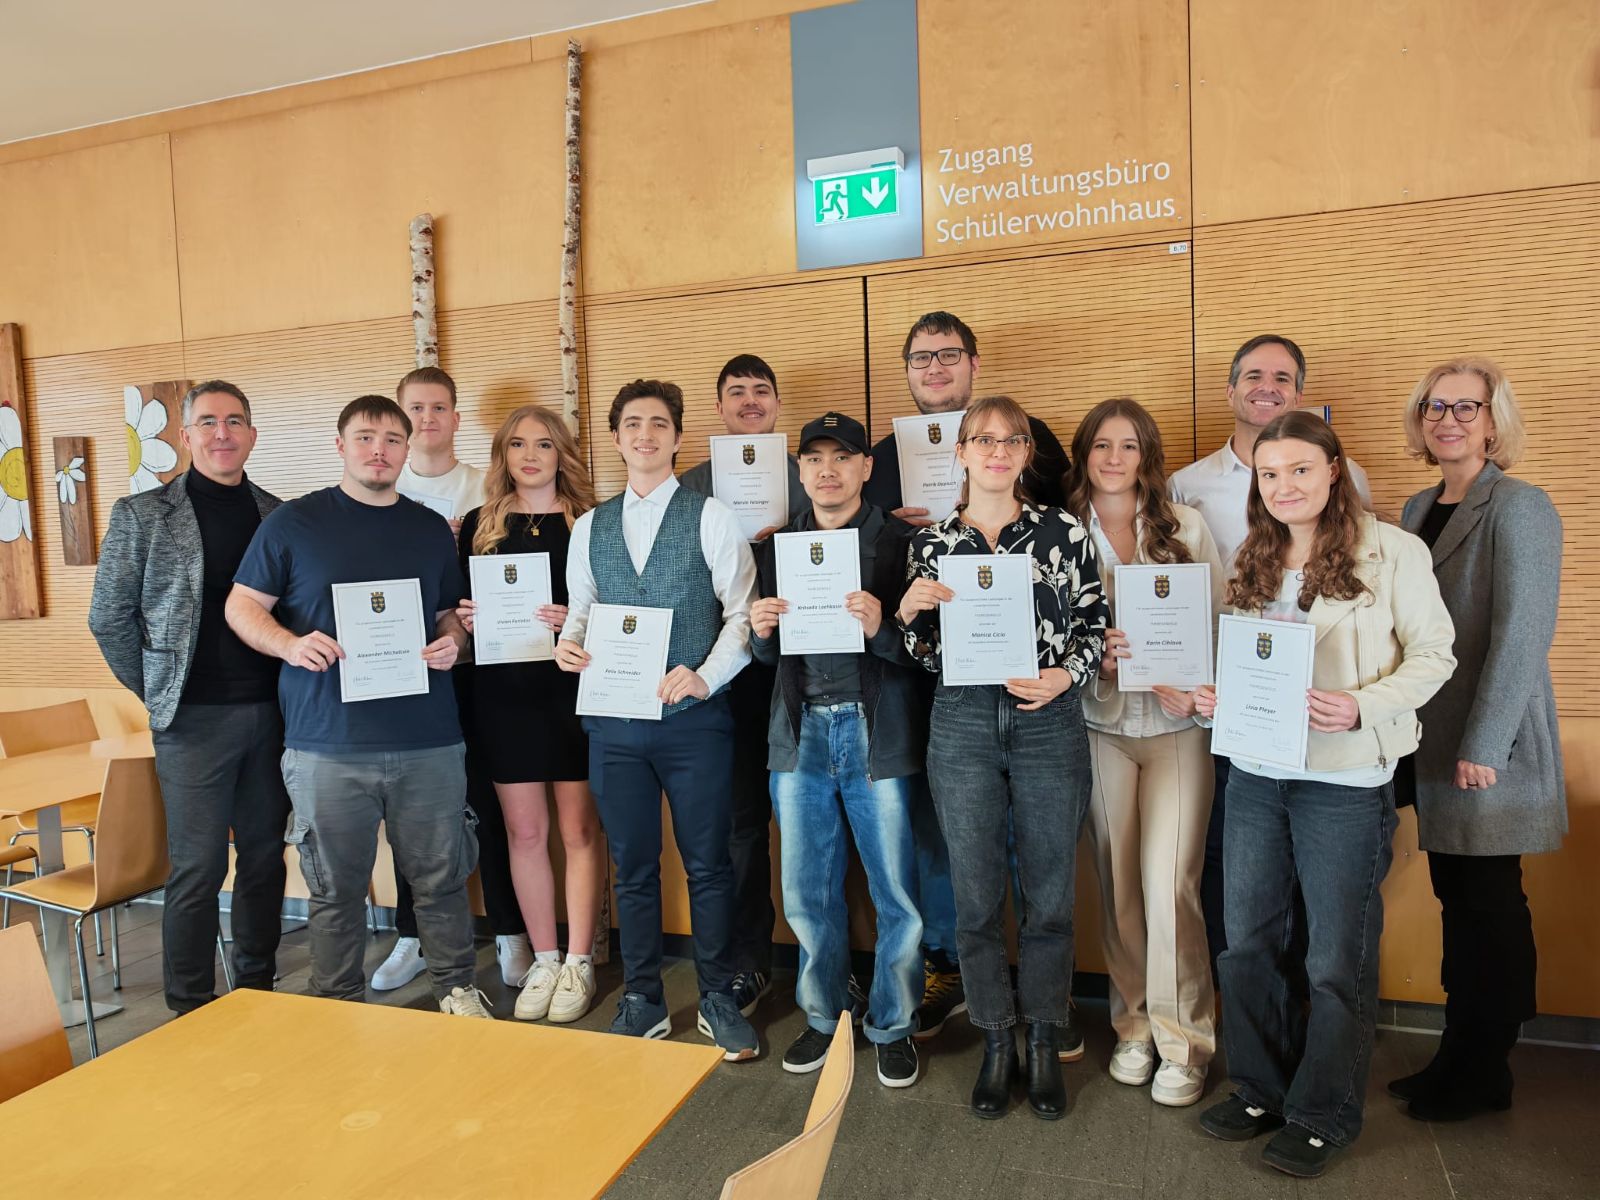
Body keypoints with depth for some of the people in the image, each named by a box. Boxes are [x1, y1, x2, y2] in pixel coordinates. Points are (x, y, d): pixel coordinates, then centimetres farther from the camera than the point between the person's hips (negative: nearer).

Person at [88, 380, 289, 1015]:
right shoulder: (141, 514, 1)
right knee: (197, 867, 1)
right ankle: (190, 1010, 15)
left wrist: (292, 694, 4)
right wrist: (158, 694, 2)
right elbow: (109, 618, 3)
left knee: (265, 856, 11)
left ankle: (258, 990, 26)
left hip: (272, 713, 3)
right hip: (194, 718, -3)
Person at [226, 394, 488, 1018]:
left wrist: (451, 644, -2)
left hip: (428, 741, 2)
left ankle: (458, 990, 26)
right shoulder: (293, 522, 4)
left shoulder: (432, 529, 13)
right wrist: (290, 644, -15)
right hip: (327, 744, -2)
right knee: (336, 888, 9)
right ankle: (338, 1010, 26)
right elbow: (242, 605, 4)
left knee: (442, 877, 9)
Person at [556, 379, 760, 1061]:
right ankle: (642, 1001, 29)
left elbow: (742, 613, -5)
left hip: (694, 717, -3)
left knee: (708, 864, 7)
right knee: (633, 868, 13)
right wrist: (569, 643, -7)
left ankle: (718, 998, 25)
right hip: (613, 721, 3)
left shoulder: (711, 518, -1)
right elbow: (581, 613, 14)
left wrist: (706, 677, -18)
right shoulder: (590, 527, 11)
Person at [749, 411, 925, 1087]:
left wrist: (880, 627, -22)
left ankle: (893, 1027, 25)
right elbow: (766, 655, 15)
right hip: (801, 733, 3)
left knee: (896, 895, 5)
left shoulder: (900, 543, 0)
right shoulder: (777, 548, 12)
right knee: (808, 893, 10)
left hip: (877, 733, -3)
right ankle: (822, 1018, 31)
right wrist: (761, 632, -7)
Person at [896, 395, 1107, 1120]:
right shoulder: (931, 542, 6)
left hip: (1049, 723, -1)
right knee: (976, 898, 8)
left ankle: (1043, 1042, 29)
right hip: (962, 726, 1)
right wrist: (909, 609, -10)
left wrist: (1063, 676, -13)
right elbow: (922, 655, 9)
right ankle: (996, 1043, 27)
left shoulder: (1064, 532, 2)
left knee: (1049, 894, 8)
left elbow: (1094, 626, 4)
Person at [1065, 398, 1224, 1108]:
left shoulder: (1186, 525, 3)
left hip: (1178, 724, -1)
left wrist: (1193, 689, -12)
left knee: (1168, 883, -5)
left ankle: (1183, 1041, 12)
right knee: (1116, 882, 7)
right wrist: (1095, 655, -16)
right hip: (1100, 725, 1)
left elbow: (1221, 622, 3)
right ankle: (1134, 1024, 25)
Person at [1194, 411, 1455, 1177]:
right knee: (1247, 942, 13)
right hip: (1255, 774, 5)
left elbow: (1433, 653, -6)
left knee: (1336, 959, 7)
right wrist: (1213, 699, -5)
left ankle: (1323, 1115, 26)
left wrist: (1363, 707, -21)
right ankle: (1260, 1091, 32)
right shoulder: (1254, 562, 9)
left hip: (1346, 782, -5)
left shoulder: (1392, 552, -7)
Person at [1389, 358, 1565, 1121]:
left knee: (1489, 903, 4)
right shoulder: (1419, 509, 12)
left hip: (1490, 746, -7)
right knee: (1455, 897, 13)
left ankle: (1483, 1076, 19)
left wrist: (1483, 745, -18)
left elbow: (1522, 635, -16)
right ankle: (1458, 1059, 25)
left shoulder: (1519, 508, -10)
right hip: (1431, 741, 7)